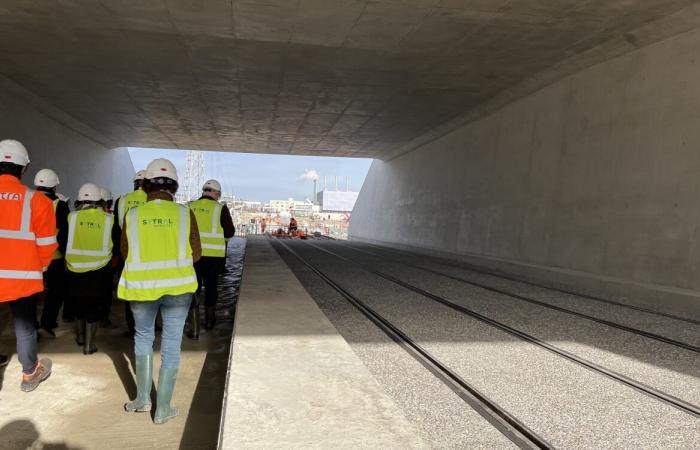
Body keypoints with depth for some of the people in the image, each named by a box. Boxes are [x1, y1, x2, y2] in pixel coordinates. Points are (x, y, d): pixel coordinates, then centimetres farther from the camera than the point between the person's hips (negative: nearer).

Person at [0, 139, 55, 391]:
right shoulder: (36, 201, -9)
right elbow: (47, 246, -6)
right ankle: (30, 374, 33)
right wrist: (39, 268, 14)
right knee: (24, 327, 16)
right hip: (23, 278, -1)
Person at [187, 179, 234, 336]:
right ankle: (209, 321, 34)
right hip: (214, 255, -1)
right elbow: (230, 232, -2)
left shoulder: (190, 207, 4)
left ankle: (194, 329, -2)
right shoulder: (220, 208, -4)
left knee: (193, 289, 5)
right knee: (211, 287, 18)